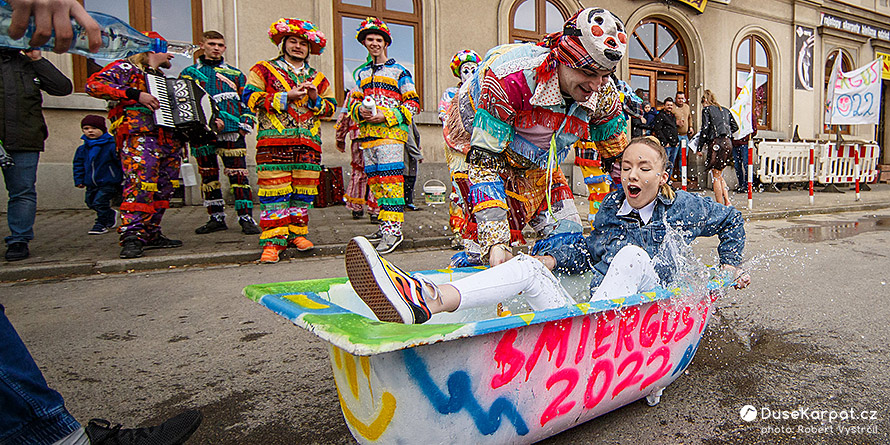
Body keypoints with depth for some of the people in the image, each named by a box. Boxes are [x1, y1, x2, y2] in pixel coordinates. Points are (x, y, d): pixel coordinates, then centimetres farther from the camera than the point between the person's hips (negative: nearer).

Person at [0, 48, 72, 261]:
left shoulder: (29, 64, 16)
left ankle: (19, 240, 8)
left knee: (23, 192, 1)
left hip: (23, 140, 1)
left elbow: (63, 87, 4)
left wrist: (38, 60, 2)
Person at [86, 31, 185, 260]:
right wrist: (135, 94, -17)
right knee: (140, 184, -19)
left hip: (171, 142, 8)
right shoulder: (125, 68, 7)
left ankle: (151, 235, 11)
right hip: (140, 136, -8)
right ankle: (131, 238, -21)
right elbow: (94, 84, -8)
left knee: (164, 189, 5)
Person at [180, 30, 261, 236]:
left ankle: (246, 217, -4)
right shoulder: (190, 72, 14)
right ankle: (217, 217, 16)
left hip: (231, 131, -1)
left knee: (238, 174, -7)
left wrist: (246, 124, -2)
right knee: (208, 175, 7)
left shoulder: (235, 74, 17)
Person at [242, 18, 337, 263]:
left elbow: (331, 107, 20)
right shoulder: (264, 70, 12)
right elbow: (251, 98, 0)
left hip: (309, 142, 4)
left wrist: (316, 99, -1)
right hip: (273, 141, -3)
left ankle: (297, 233, 14)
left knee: (304, 190, 3)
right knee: (274, 191, -8)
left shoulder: (318, 78, 23)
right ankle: (273, 239, -4)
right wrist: (287, 96, -6)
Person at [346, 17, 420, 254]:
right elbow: (354, 100, 26)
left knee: (390, 178, -15)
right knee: (375, 179, 6)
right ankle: (385, 225, 14)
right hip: (367, 133, 6)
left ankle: (393, 228, -16)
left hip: (391, 131, -6)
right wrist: (360, 110, 1)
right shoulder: (361, 73, 22)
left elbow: (413, 104, 1)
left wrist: (387, 116, -11)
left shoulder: (399, 71, 5)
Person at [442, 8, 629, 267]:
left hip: (538, 161, 6)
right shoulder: (509, 79, -39)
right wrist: (496, 240, -45)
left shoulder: (603, 93, -20)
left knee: (567, 238, -1)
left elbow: (618, 155, -2)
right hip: (477, 143, -5)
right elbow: (485, 159, -39)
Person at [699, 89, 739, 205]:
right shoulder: (725, 110, 18)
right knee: (719, 175, 18)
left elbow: (705, 129, -8)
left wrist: (701, 146, -3)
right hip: (728, 143, 6)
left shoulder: (707, 110, 0)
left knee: (716, 176, 0)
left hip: (715, 143, -6)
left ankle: (720, 206, 0)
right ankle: (727, 201, 8)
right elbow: (735, 127, 16)